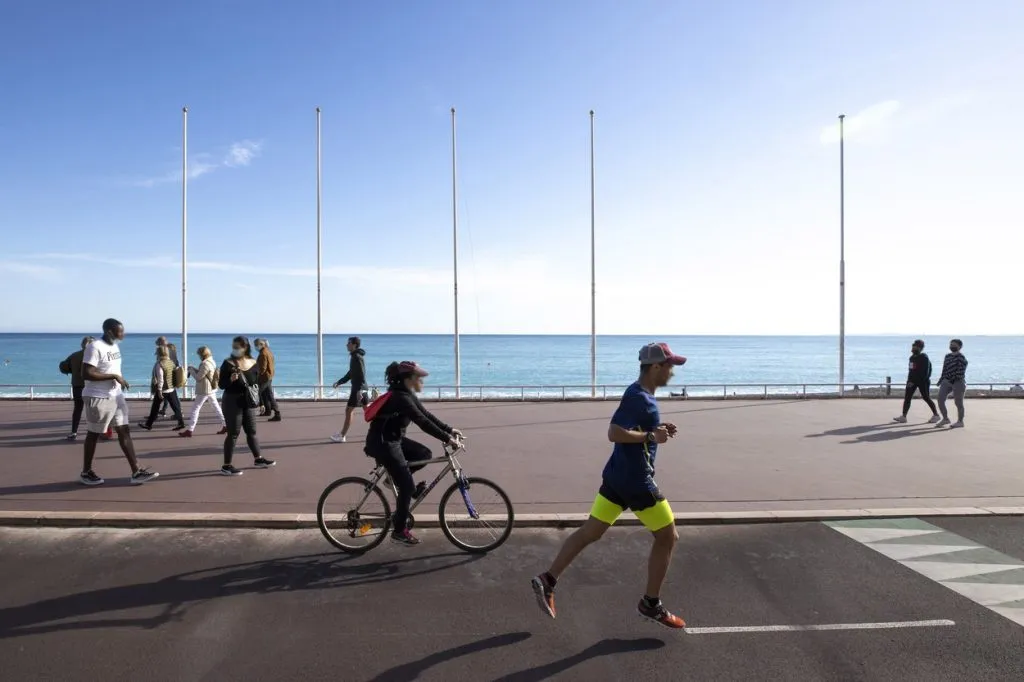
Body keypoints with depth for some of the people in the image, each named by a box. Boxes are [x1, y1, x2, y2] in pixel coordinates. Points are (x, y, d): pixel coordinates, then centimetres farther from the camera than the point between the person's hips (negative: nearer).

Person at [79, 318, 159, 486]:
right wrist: (114, 376, -22)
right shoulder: (95, 347, -18)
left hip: (116, 396, 8)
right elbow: (86, 374, -24)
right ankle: (86, 473, 23)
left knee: (124, 431, 5)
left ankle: (136, 472, 5)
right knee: (94, 434, 5)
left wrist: (119, 380, 9)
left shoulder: (115, 346, 10)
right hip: (98, 398, -8)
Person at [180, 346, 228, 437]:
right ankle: (225, 425, 16)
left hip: (204, 391, -9)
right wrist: (193, 369, 8)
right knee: (216, 407, 14)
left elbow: (198, 377, -17)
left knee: (195, 408, -3)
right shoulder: (211, 361, 8)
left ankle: (190, 430, -1)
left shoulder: (205, 364, -21)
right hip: (212, 389, 9)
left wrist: (191, 370, -4)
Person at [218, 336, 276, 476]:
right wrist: (231, 380, -29)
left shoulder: (253, 364, 3)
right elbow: (221, 385, -12)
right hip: (232, 402, -5)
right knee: (233, 433, -3)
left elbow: (256, 382, 15)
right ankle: (226, 466, 5)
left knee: (252, 431, 15)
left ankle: (258, 459, 27)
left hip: (248, 402, 5)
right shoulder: (228, 363, -11)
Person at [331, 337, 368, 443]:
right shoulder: (355, 356, 16)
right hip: (362, 388, 10)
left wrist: (359, 390, -27)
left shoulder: (357, 357, -15)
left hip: (358, 388, -10)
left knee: (349, 410, -4)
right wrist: (339, 382, 20)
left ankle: (342, 436, 2)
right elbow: (351, 373, 23)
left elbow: (362, 375, -22)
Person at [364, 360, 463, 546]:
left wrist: (449, 430, 2)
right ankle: (399, 531, 6)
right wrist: (447, 439, -29)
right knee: (408, 486, -6)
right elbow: (423, 422, -30)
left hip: (394, 439, 9)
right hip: (382, 443, -9)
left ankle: (396, 477, 18)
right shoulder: (400, 397, -25)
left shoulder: (407, 394, 5)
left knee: (424, 454, 5)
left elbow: (427, 415, 8)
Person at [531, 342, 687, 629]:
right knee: (667, 537, 7)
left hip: (618, 476, 9)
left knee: (590, 532, 11)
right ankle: (651, 603, 17)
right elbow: (614, 433, -27)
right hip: (636, 481, -9)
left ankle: (547, 580, 11)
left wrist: (658, 430, 10)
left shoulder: (638, 394, 12)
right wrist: (651, 436, -23)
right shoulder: (639, 398, -19)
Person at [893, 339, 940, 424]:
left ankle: (936, 415, 21)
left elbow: (924, 373, -20)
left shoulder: (924, 358, -15)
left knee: (926, 398, 3)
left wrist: (913, 381, -23)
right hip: (912, 381, 8)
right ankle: (903, 416, -2)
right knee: (907, 397, -1)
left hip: (923, 381, -8)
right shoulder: (912, 357, 10)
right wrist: (909, 380, 11)